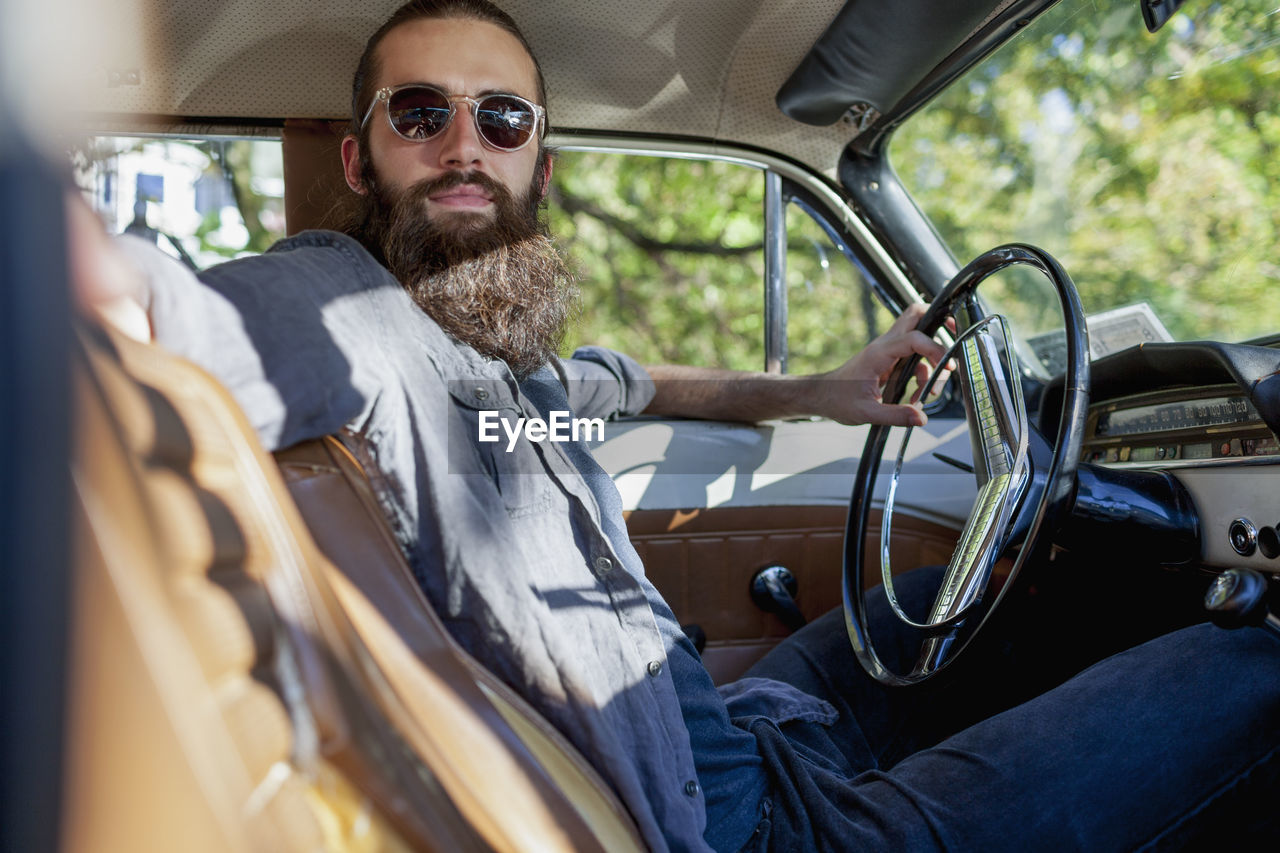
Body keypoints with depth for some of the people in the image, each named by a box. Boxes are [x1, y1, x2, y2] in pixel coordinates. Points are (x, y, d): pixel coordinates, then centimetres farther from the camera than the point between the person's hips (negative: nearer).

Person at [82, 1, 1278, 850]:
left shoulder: (508, 350, 7)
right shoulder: (340, 309, -20)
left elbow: (633, 383, 27)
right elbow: (117, 307, -38)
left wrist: (815, 393, 22)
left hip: (721, 722, 9)